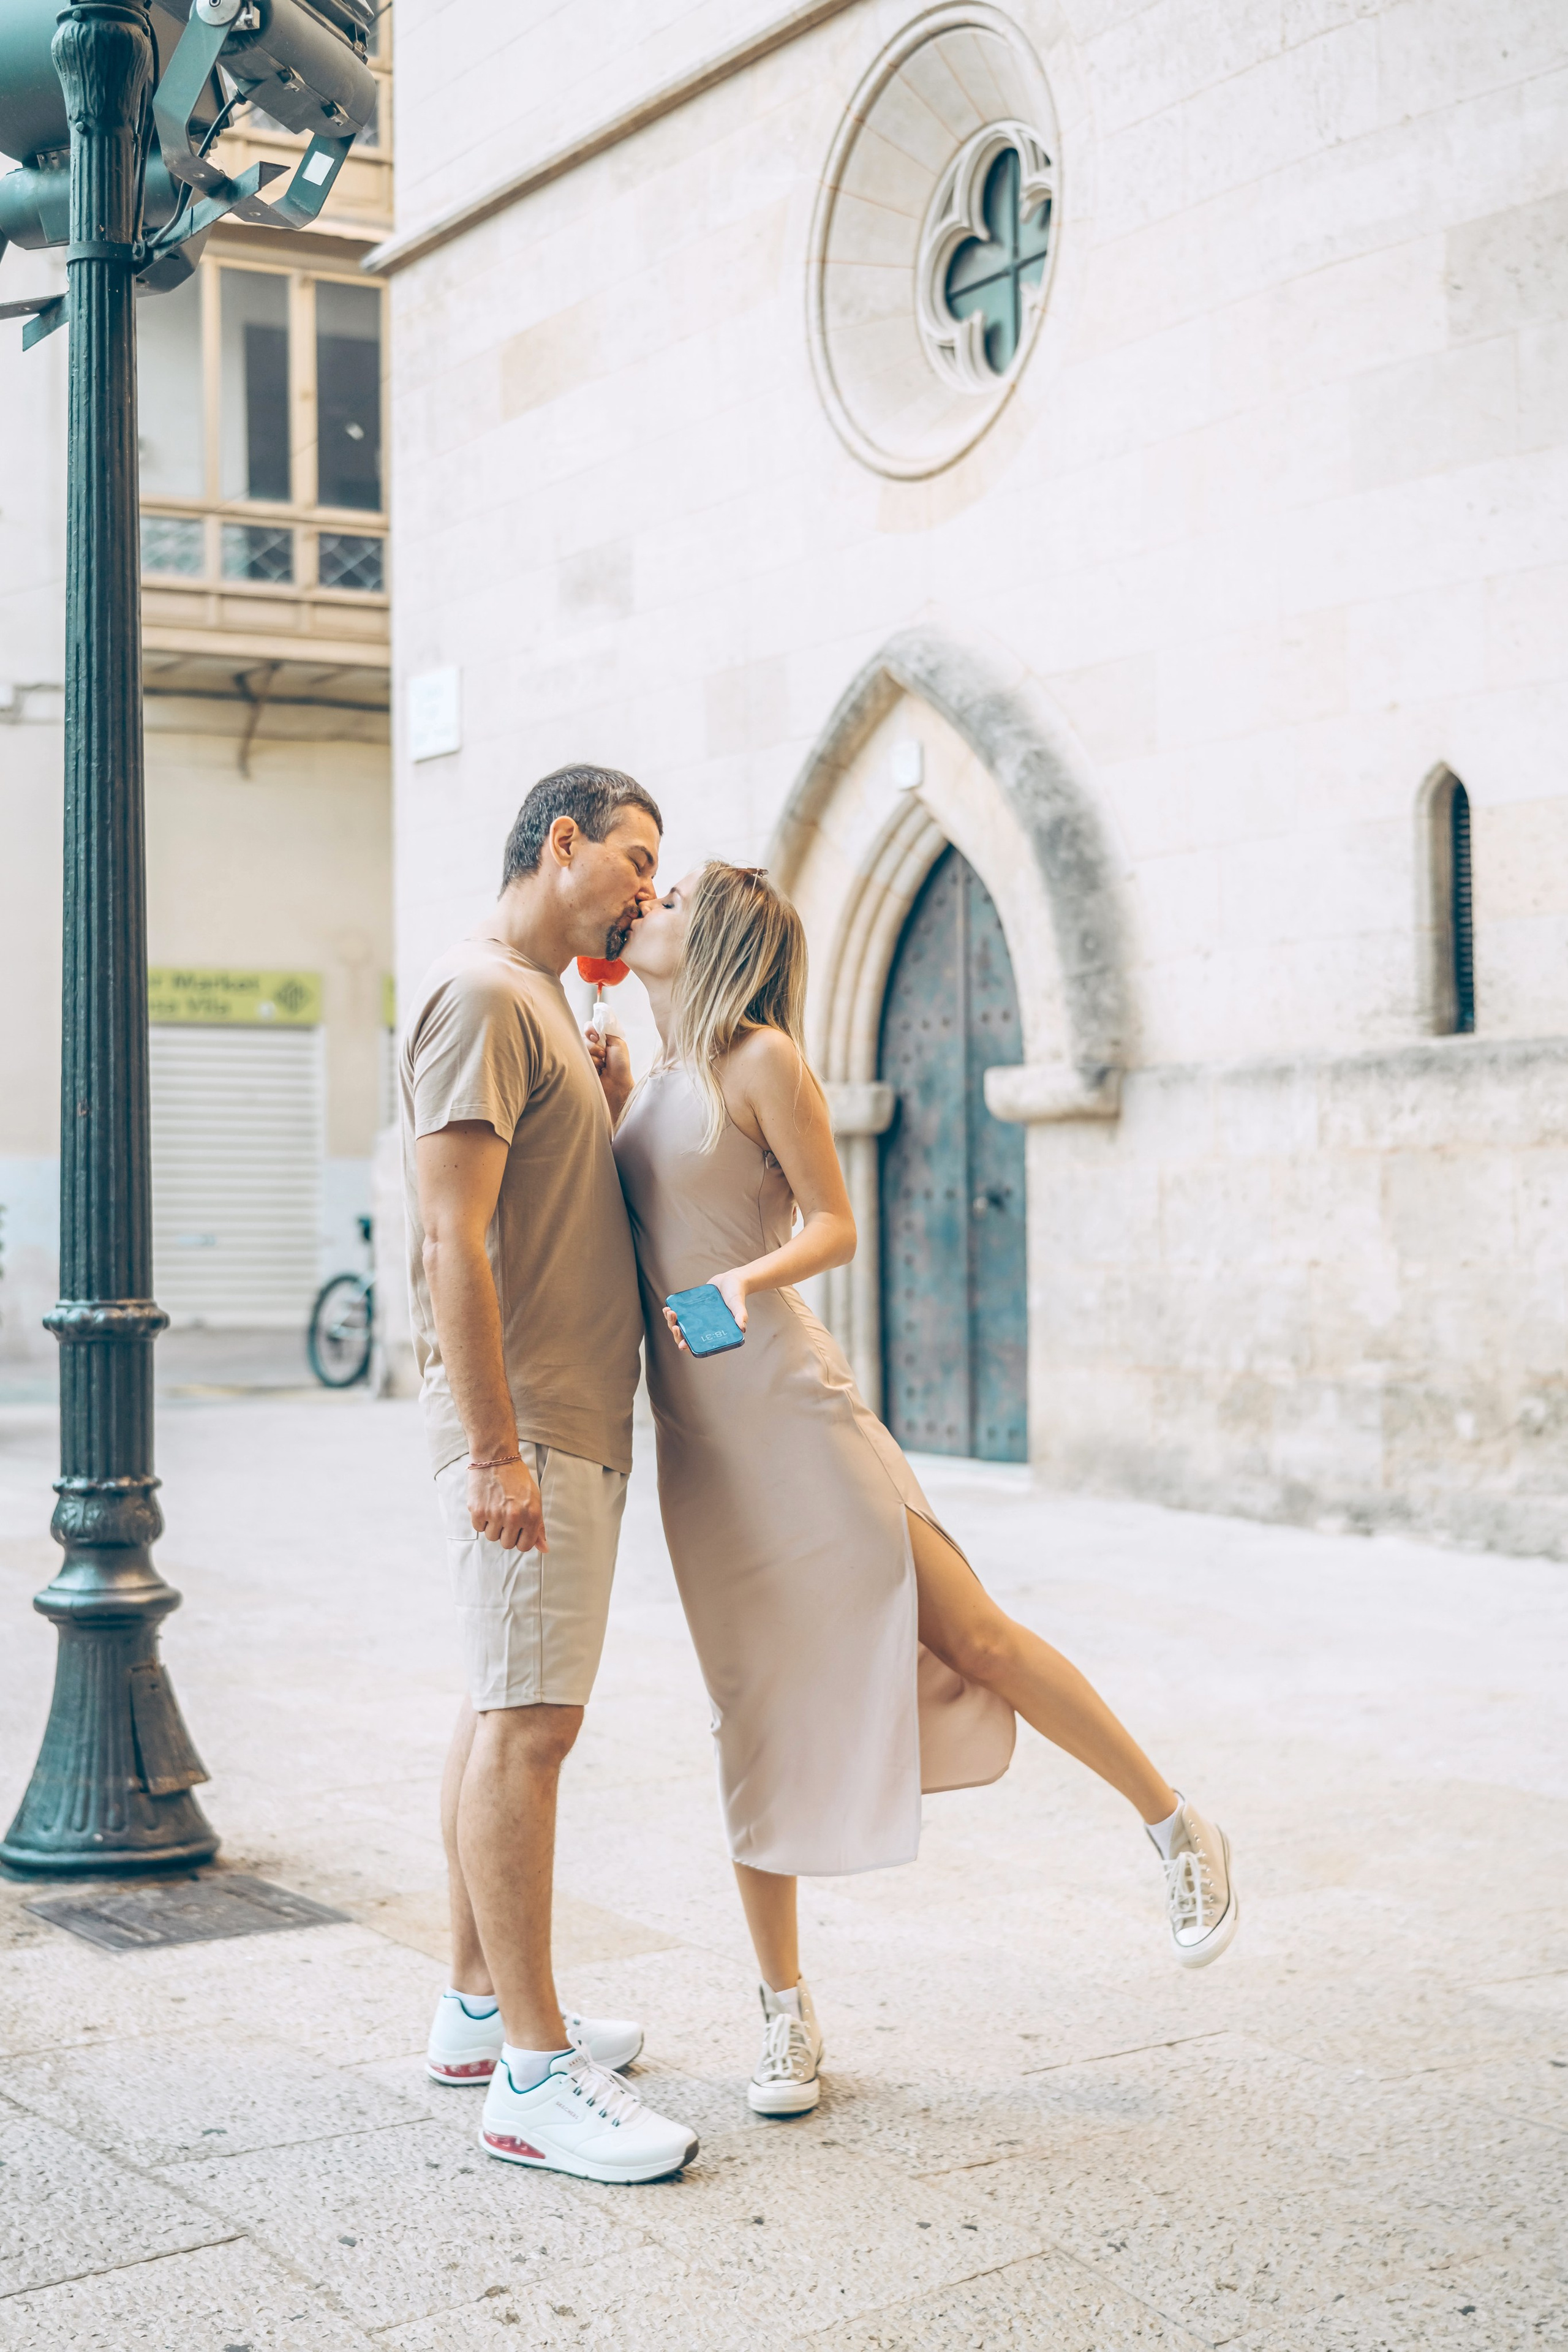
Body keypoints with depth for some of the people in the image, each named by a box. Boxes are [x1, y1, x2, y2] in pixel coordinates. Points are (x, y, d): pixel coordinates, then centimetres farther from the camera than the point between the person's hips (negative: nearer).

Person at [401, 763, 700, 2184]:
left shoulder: (544, 1004, 20)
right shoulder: (480, 996, -12)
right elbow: (452, 1238, -20)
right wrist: (498, 1450, -23)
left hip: (572, 1424, 10)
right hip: (525, 1427, -10)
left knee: (508, 1713, 14)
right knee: (527, 1721, -9)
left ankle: (481, 2008, 23)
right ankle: (533, 2072, -6)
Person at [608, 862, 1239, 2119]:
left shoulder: (760, 1059, -6)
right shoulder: (643, 1079, 15)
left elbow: (835, 1225, -6)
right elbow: (619, 1229, 19)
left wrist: (749, 1279, -25)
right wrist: (587, 1091, 10)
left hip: (785, 1400, -6)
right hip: (691, 1427, 6)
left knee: (971, 1635, -5)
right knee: (753, 1713, 7)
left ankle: (1181, 1828, 14)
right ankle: (787, 2011, 15)